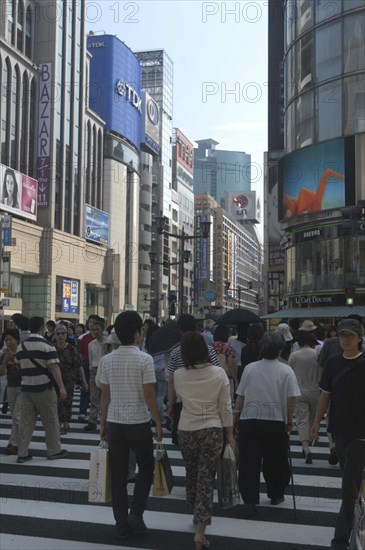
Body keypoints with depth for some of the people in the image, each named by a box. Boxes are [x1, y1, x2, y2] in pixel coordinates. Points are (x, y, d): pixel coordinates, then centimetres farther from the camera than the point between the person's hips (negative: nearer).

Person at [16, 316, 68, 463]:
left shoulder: (21, 346, 7)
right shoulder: (47, 346, -11)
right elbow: (54, 368, -17)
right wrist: (61, 387, -18)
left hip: (26, 387, 5)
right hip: (43, 388, -5)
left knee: (26, 421, 8)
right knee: (51, 421, 7)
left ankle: (22, 453, 8)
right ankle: (54, 451, 15)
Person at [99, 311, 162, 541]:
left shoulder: (108, 360, 2)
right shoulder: (144, 359, -11)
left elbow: (105, 396, 6)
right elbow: (149, 395, -12)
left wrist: (103, 423, 14)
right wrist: (158, 422, -3)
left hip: (114, 423, 4)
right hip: (139, 423, -4)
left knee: (119, 475, 10)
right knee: (146, 468, 17)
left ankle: (122, 525, 15)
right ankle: (136, 513, 7)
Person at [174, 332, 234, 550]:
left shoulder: (179, 375, -7)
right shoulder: (219, 373, -12)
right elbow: (225, 407, -7)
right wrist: (230, 434, 3)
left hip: (186, 431, 2)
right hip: (212, 431, -2)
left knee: (192, 476, 20)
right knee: (206, 479, 2)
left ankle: (199, 515, 40)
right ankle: (200, 530, -4)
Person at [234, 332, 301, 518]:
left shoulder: (249, 368, 0)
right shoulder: (286, 371, -6)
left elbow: (240, 397, 3)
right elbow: (291, 400, -8)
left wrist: (236, 413, 16)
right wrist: (289, 420, 4)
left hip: (249, 421, 1)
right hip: (276, 422, -1)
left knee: (249, 463, 4)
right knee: (275, 461, 16)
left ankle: (250, 501, 1)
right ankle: (275, 495, 31)